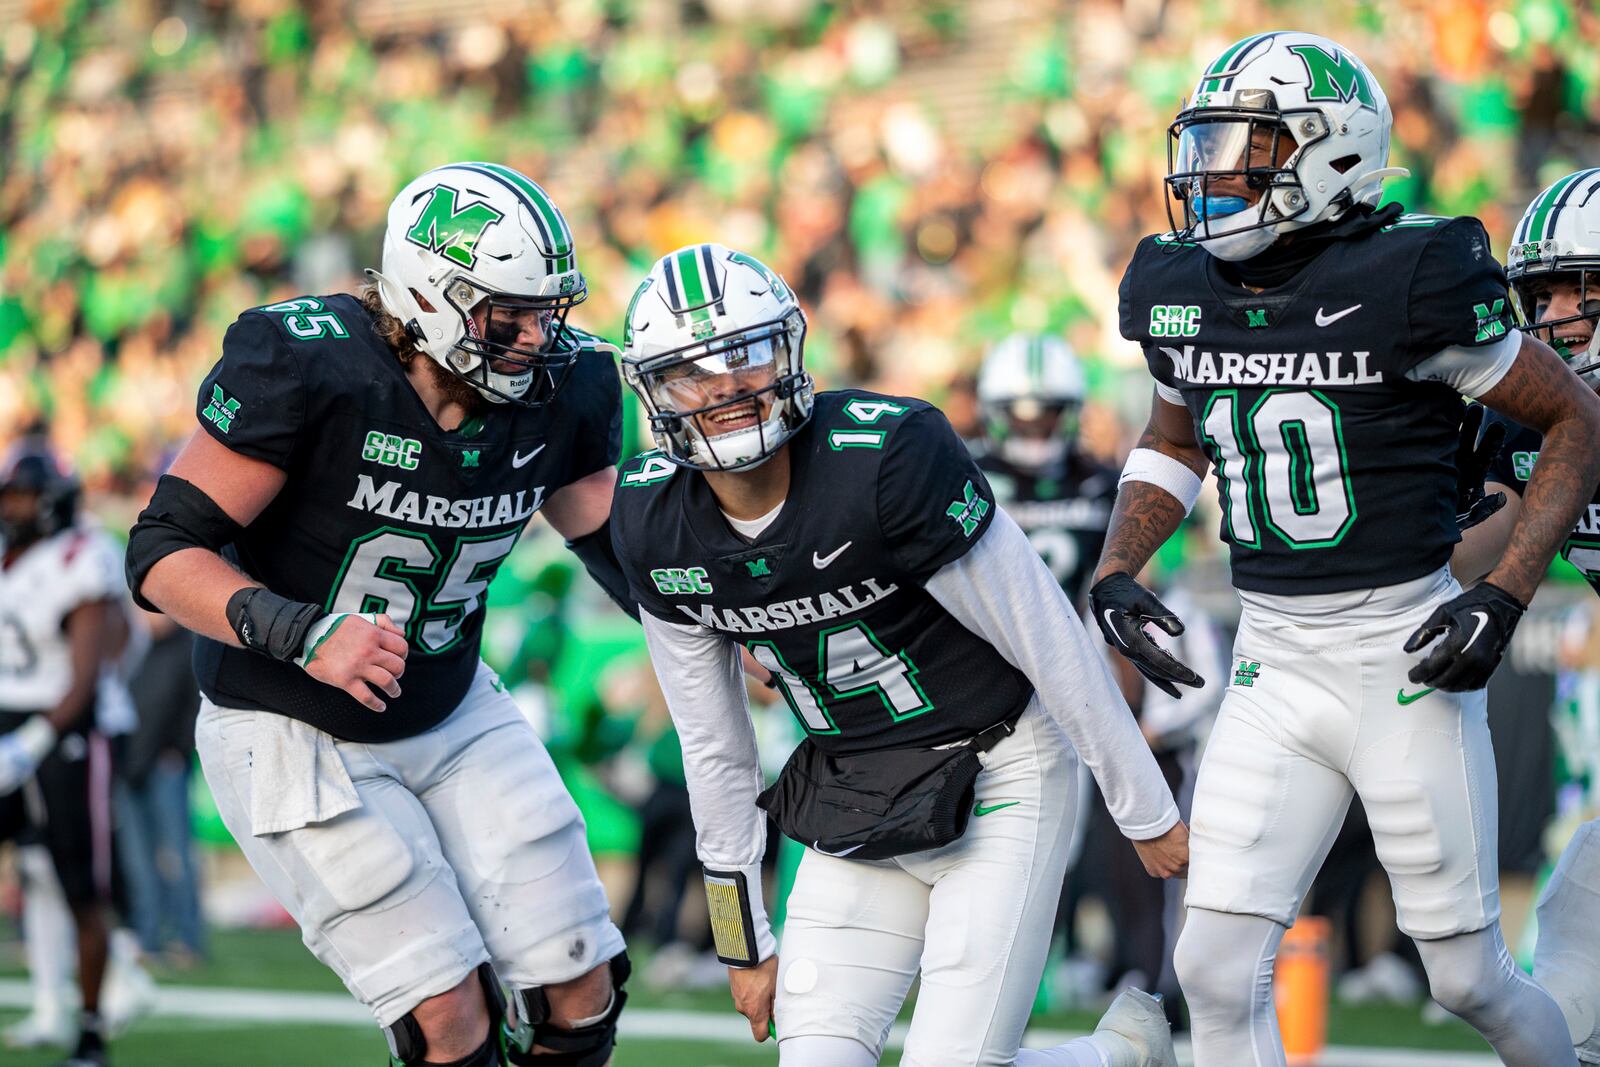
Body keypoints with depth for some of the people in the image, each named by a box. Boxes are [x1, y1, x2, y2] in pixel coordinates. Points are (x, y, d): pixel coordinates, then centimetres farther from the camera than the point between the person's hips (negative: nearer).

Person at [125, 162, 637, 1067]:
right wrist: (302, 634, -37)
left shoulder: (562, 388, -9)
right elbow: (166, 553, -22)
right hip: (292, 734, -6)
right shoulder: (307, 370, -26)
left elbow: (623, 548, 7)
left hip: (452, 713, 6)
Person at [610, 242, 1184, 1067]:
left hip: (996, 780, -5)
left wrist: (1148, 814, -7)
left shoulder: (888, 456, -24)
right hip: (854, 805, 5)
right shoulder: (654, 520, -6)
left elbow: (1049, 643, -15)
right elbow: (711, 743, 6)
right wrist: (742, 940, 11)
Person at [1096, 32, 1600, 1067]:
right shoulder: (1183, 297, 3)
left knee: (1469, 977, 5)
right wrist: (1116, 572, 6)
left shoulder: (1409, 283, -15)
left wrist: (1506, 595, -14)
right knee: (1218, 970, -4)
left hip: (1408, 664, -5)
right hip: (1273, 664, 5)